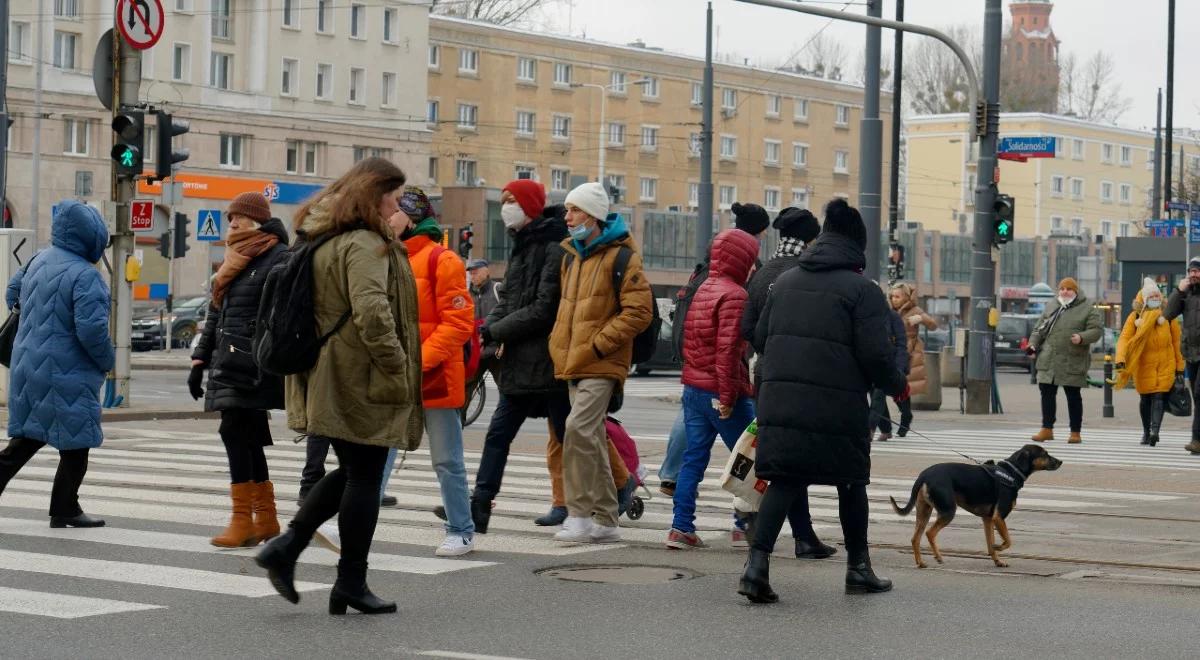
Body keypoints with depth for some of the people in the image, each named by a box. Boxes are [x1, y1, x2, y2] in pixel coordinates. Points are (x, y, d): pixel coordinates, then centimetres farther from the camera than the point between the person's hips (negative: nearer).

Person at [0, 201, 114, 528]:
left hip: (28, 364, 8)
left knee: (26, 439, 16)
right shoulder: (85, 275, -20)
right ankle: (64, 511, 14)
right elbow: (91, 328, -26)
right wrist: (107, 361, -8)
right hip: (67, 375, -8)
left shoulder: (39, 260, 6)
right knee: (75, 445, 6)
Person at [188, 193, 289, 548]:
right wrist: (200, 361, 20)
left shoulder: (278, 259, -7)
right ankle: (266, 519, 16)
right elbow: (215, 314, 23)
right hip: (228, 362, 9)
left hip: (253, 365, -9)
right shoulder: (237, 259, 19)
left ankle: (242, 521, -11)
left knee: (235, 433, -13)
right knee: (248, 440, 10)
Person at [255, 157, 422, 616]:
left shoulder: (323, 241, 14)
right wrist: (398, 369, -18)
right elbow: (372, 313, -27)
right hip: (363, 383, -9)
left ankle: (286, 547, 9)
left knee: (350, 472, 19)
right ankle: (351, 584, 7)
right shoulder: (365, 245, -17)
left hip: (328, 380, 9)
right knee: (364, 478, 0)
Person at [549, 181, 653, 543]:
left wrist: (599, 343, -17)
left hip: (601, 364, -9)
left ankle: (579, 514, -14)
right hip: (574, 363, 9)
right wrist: (560, 343, 13)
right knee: (592, 438, 11)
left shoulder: (620, 256, -10)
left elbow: (639, 311, -14)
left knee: (578, 429, -20)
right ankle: (606, 520, 18)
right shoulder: (571, 255, 15)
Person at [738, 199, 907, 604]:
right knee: (851, 483, 14)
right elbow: (875, 354, -10)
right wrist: (897, 386, 8)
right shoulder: (862, 290, -5)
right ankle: (858, 568, 24)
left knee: (783, 482, 5)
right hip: (839, 407, -4)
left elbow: (760, 339, 15)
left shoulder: (785, 282, 12)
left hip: (780, 401, 4)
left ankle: (757, 563, -11)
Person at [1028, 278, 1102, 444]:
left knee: (1073, 396, 3)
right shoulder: (1051, 306, 13)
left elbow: (1096, 331, -7)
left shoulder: (1087, 310, -1)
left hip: (1073, 361, -4)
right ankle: (1047, 429, 13)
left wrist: (1081, 338, -25)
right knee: (1047, 393, 4)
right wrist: (1033, 344, 2)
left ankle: (1075, 432, 11)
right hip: (1049, 360, 4)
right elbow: (1039, 328, 16)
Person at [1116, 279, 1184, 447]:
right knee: (1145, 397, 9)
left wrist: (1180, 366, 6)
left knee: (1159, 396, -13)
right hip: (1143, 364, 0)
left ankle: (1155, 430, -23)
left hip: (1165, 364, 0)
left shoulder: (1167, 316, 1)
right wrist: (1120, 360, -23)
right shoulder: (1135, 317, -2)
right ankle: (1146, 432, 23)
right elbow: (1124, 339, -8)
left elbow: (1176, 341, 6)